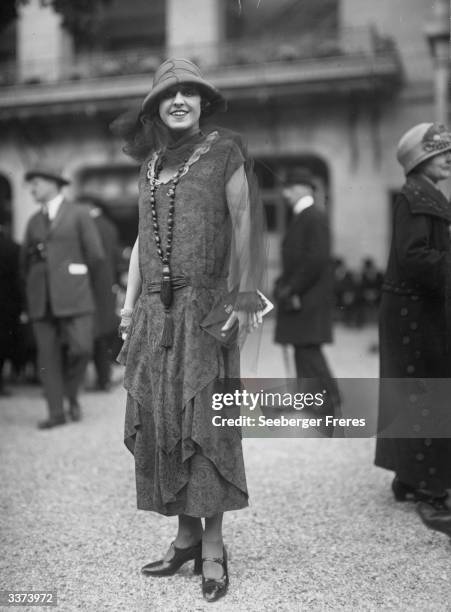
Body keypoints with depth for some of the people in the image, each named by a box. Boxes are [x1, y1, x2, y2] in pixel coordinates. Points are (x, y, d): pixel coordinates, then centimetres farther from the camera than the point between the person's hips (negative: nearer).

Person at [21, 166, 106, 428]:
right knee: (48, 355, -1)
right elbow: (26, 261, 22)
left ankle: (72, 395, 13)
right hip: (42, 300, 4)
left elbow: (96, 256, 2)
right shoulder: (34, 222, 17)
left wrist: (96, 291, 8)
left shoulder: (79, 215, 3)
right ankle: (56, 412, 4)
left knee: (81, 348, -13)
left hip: (73, 295, -4)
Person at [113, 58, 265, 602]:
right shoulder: (151, 164, 17)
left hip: (205, 303, -5)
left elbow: (243, 226, -3)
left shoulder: (224, 151, 2)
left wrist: (243, 299, -10)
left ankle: (213, 546, 4)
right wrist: (129, 304, 12)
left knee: (204, 420, -5)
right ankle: (186, 535, 15)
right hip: (156, 310, 5)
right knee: (159, 419, 4)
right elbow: (143, 238, 18)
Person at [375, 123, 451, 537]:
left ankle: (408, 479, 28)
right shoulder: (415, 198, -14)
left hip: (418, 309, 10)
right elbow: (413, 256, -24)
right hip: (414, 312, -10)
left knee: (411, 396, 16)